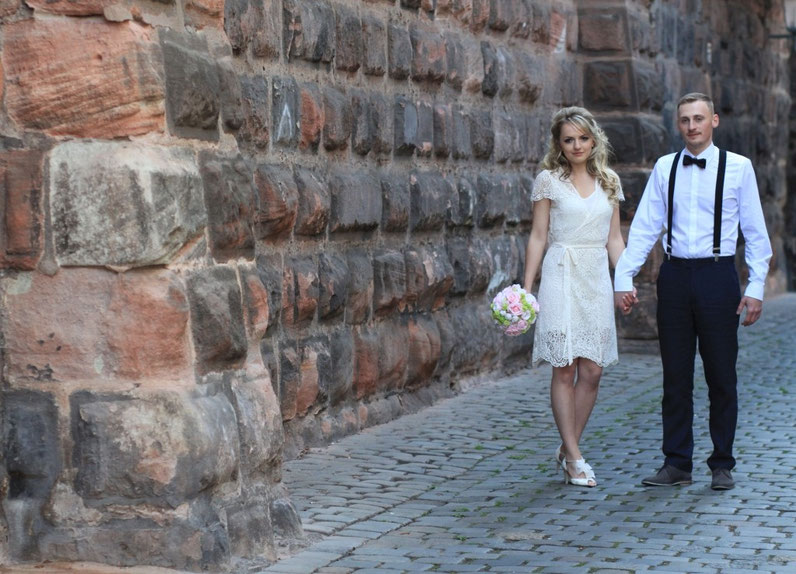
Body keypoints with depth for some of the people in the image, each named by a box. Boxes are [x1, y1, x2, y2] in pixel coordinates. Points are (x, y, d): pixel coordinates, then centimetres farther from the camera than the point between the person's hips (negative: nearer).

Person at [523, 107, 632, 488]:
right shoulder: (548, 181, 1)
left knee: (592, 371, 1)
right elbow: (538, 237, 1)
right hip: (561, 277, -4)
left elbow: (614, 238, 13)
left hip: (597, 280, 4)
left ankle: (567, 448, 15)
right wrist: (526, 287, -3)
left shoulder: (608, 181, 11)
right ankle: (575, 457, 2)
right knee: (565, 369, -3)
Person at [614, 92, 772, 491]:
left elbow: (755, 232, 2)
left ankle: (722, 465, 14)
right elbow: (644, 227, 6)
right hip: (675, 276, 2)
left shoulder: (738, 167, 0)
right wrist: (623, 278, -2)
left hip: (717, 276, -2)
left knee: (721, 376, 4)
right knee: (675, 376, 6)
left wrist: (756, 286, -4)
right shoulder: (664, 168, 7)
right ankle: (676, 464, 14)